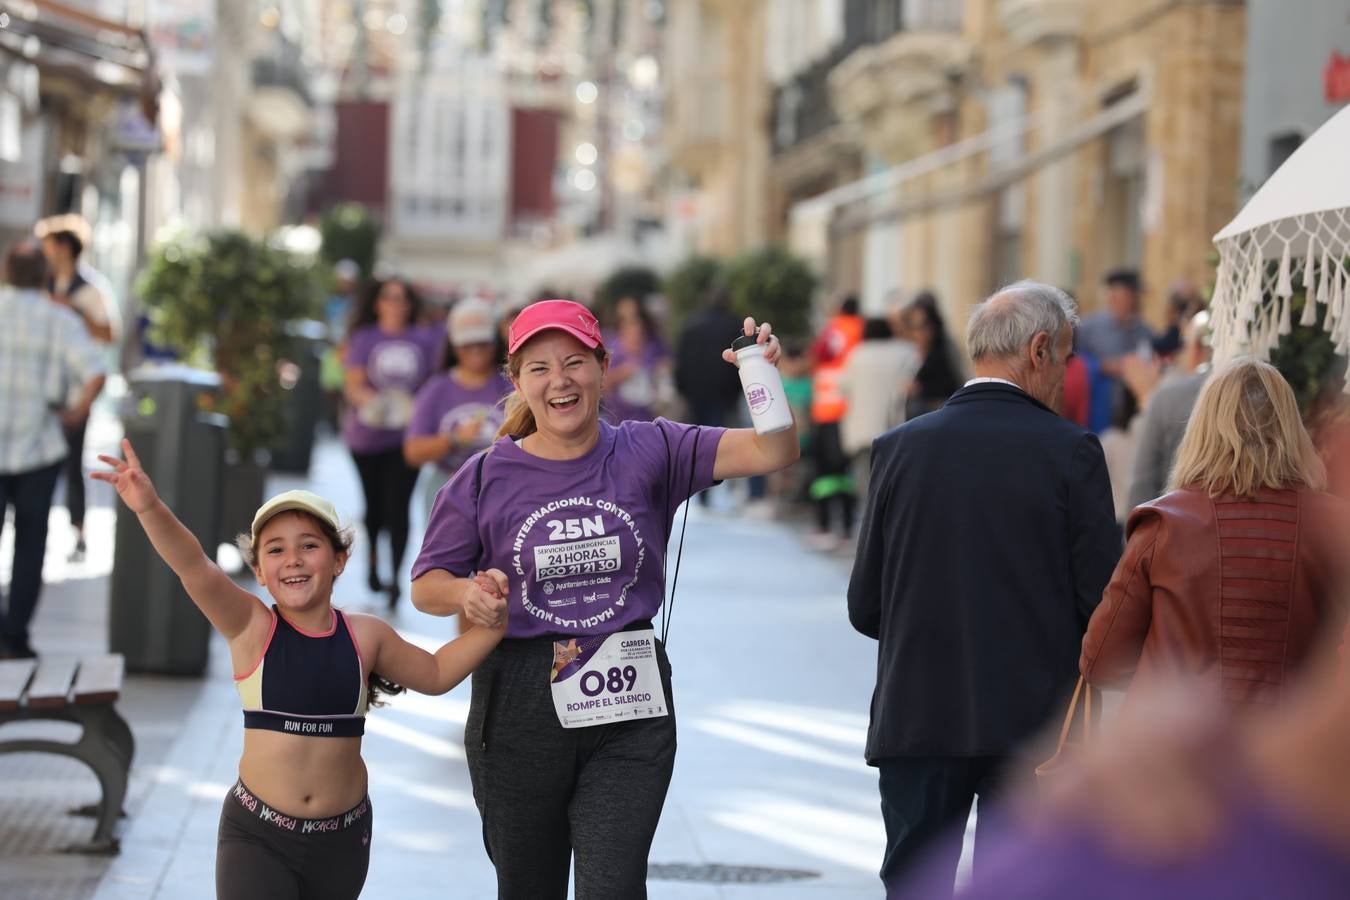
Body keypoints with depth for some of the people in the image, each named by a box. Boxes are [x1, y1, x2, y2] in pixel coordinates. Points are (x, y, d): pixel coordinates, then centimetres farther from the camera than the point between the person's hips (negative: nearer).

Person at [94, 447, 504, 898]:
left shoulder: (364, 635, -1)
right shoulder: (251, 626, -9)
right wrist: (151, 509, -42)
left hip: (342, 837, 3)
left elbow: (435, 674, 15)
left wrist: (490, 626, 1)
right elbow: (194, 567, -25)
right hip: (256, 833, -3)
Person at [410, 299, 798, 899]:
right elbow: (426, 586, 4)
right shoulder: (485, 478, -1)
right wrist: (468, 594, -19)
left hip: (629, 710, -1)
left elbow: (771, 453, -11)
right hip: (519, 709, 1)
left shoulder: (648, 452, 0)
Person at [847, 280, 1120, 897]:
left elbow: (864, 608, 2)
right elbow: (1102, 598, -7)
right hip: (1035, 716, -2)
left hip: (916, 715, 2)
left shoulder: (900, 448, 0)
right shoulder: (1070, 452, -7)